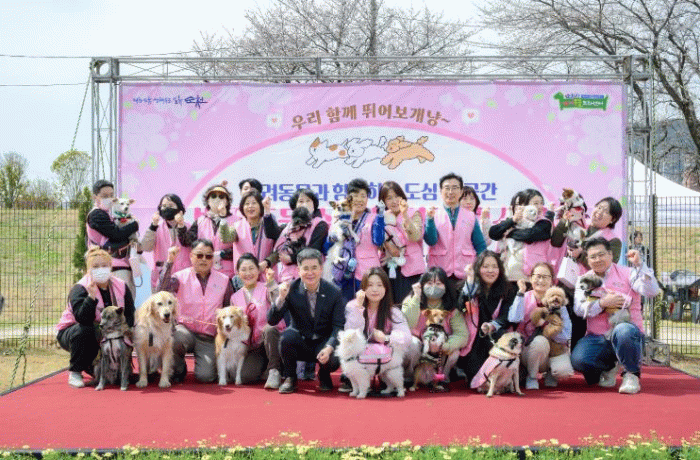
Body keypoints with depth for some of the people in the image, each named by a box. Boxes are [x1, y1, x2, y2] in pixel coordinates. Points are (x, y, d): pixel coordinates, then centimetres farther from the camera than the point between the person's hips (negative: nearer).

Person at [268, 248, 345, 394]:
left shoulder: (334, 292, -10)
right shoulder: (291, 289, -10)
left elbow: (339, 326, -10)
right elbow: (271, 321, -14)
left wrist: (329, 348, -28)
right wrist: (281, 298, -31)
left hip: (324, 343, 0)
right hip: (300, 342, 0)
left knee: (333, 360, -31)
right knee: (287, 336, -32)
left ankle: (324, 376, 10)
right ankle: (290, 378, -6)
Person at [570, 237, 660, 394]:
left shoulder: (626, 273, 7)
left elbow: (651, 291, -10)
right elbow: (578, 309, -1)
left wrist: (639, 264, -18)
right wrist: (603, 303, -15)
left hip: (628, 330, -3)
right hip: (597, 338, 3)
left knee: (623, 331, -40)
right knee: (577, 359, -26)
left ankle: (631, 374, -12)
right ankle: (610, 367, 10)